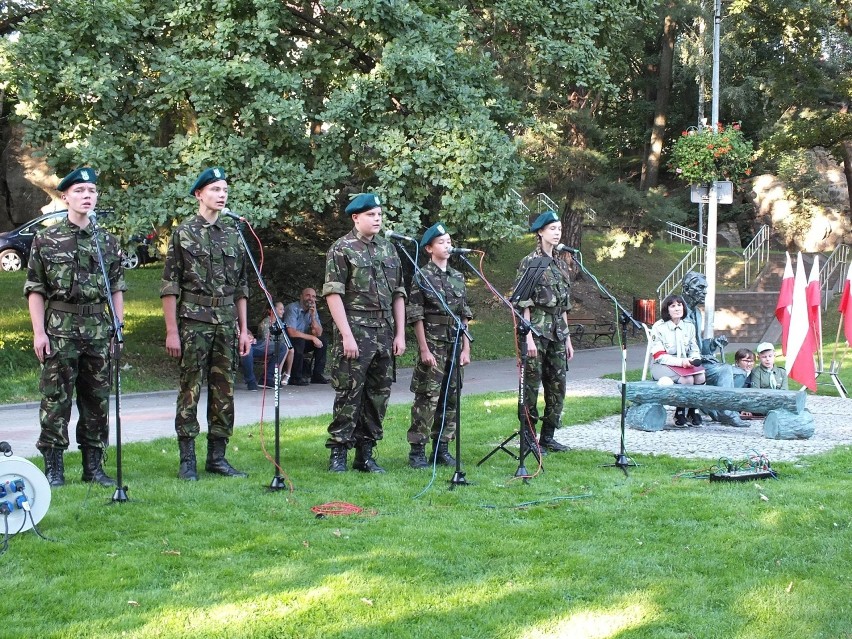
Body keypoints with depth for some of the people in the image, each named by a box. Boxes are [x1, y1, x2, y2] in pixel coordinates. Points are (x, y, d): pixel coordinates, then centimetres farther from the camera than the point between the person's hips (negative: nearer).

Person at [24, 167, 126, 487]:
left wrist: (118, 327, 6)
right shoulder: (46, 240, 1)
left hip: (98, 330, 3)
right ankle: (53, 468, 5)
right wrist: (39, 332, -8)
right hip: (59, 330, -3)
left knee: (97, 399, 7)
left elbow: (117, 289, 13)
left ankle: (94, 465, 15)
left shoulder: (108, 242, 10)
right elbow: (35, 290, -1)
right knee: (56, 399, -1)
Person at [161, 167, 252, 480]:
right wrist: (172, 331, -10)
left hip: (226, 323, 5)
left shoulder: (233, 234, 12)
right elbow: (170, 287, -4)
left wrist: (243, 329, 10)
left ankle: (217, 456, 14)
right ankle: (187, 459, 3)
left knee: (224, 392, 6)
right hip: (193, 321, -5)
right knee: (190, 392, -2)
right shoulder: (183, 234, -1)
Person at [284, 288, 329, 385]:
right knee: (299, 341, -35)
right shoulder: (292, 308, -18)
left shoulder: (313, 310, 4)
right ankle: (296, 377, -26)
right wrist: (312, 338, -24)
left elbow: (318, 333, -4)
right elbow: (291, 332, -30)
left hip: (302, 342, 8)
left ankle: (317, 375, -4)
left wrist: (313, 316, -17)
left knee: (323, 340, -4)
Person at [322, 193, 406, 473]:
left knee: (378, 394, 7)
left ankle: (365, 454, 16)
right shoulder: (341, 249, -4)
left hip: (384, 334, 6)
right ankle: (338, 454, 2)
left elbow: (399, 295, 17)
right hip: (355, 333, -6)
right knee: (349, 394, -5)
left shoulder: (389, 250, 15)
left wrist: (400, 334, 9)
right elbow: (333, 294, -10)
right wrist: (346, 335, -16)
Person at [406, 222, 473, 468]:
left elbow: (464, 316, 14)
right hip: (433, 344, -6)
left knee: (451, 398, 7)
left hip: (455, 345, 6)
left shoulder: (458, 277, 13)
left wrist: (466, 348, 8)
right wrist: (424, 350, -13)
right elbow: (416, 316, -8)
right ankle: (417, 451, -4)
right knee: (427, 398, -8)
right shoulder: (422, 276, -4)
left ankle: (442, 448, 15)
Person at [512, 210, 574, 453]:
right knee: (531, 384, -4)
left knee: (557, 385, 8)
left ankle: (548, 437, 16)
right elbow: (524, 303, -11)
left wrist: (567, 338, 16)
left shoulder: (560, 264, 15)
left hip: (557, 331, 7)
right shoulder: (530, 262, -6)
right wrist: (529, 336, -18)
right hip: (537, 326, -7)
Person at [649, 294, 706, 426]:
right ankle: (679, 414, -13)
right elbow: (659, 356, -12)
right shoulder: (659, 327, -7)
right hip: (662, 366, -5)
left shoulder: (689, 326, 11)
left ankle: (692, 411, -8)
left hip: (685, 364, 5)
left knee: (701, 377, -26)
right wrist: (681, 362, -23)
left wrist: (694, 359, -9)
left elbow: (694, 350, 15)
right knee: (687, 379, -32)